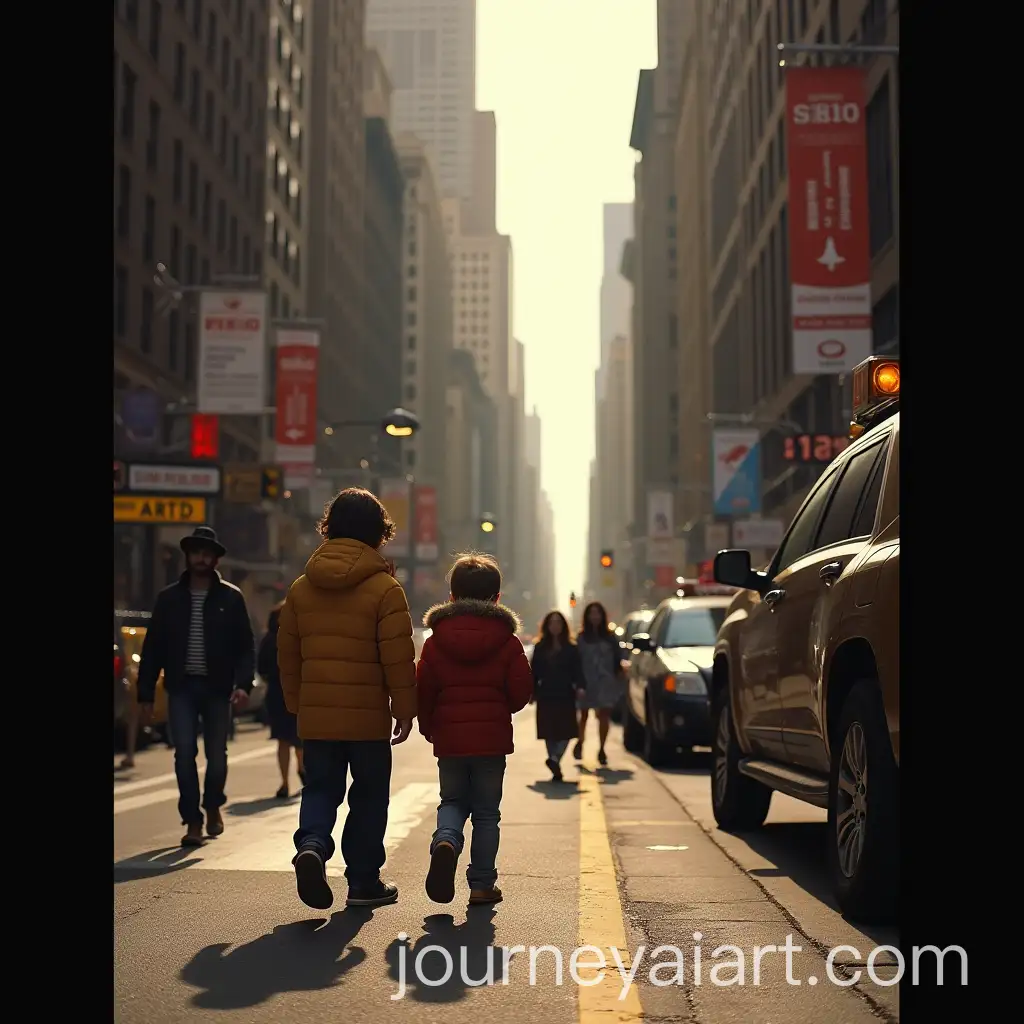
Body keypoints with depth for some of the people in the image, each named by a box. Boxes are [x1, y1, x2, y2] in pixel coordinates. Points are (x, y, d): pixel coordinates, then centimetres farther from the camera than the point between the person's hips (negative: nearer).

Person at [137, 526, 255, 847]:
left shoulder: (230, 597, 3)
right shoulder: (169, 598, 7)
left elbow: (246, 645, 2)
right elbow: (153, 648, 7)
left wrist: (243, 683, -13)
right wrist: (145, 695, 2)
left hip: (217, 688, -1)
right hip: (182, 688, 1)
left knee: (217, 755, 5)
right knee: (184, 754, -6)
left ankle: (213, 806, 31)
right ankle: (193, 821, 2)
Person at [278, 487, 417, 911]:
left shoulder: (301, 587, 6)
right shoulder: (384, 587, -9)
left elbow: (287, 654, 11)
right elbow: (398, 657, -10)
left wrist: (296, 704, 21)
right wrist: (404, 708, 0)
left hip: (316, 714, 3)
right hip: (368, 716, -3)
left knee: (320, 789, 13)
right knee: (369, 796, 10)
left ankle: (311, 844, -14)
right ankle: (364, 881, 15)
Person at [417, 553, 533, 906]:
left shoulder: (435, 641, 0)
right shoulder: (507, 641, -3)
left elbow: (423, 692, 1)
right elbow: (521, 692, -4)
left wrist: (428, 729, 17)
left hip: (449, 739, 1)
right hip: (492, 739, -1)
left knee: (452, 801, 17)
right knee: (486, 812, 9)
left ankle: (446, 841, -14)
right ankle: (482, 884, 10)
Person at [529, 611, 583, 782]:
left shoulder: (571, 649, 6)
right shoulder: (540, 648, 7)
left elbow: (577, 670, 0)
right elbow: (534, 671, 5)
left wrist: (579, 687, -16)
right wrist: (532, 692, -2)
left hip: (565, 695, 0)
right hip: (546, 695, 0)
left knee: (566, 730, -9)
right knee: (549, 732, 1)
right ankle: (556, 768, -1)